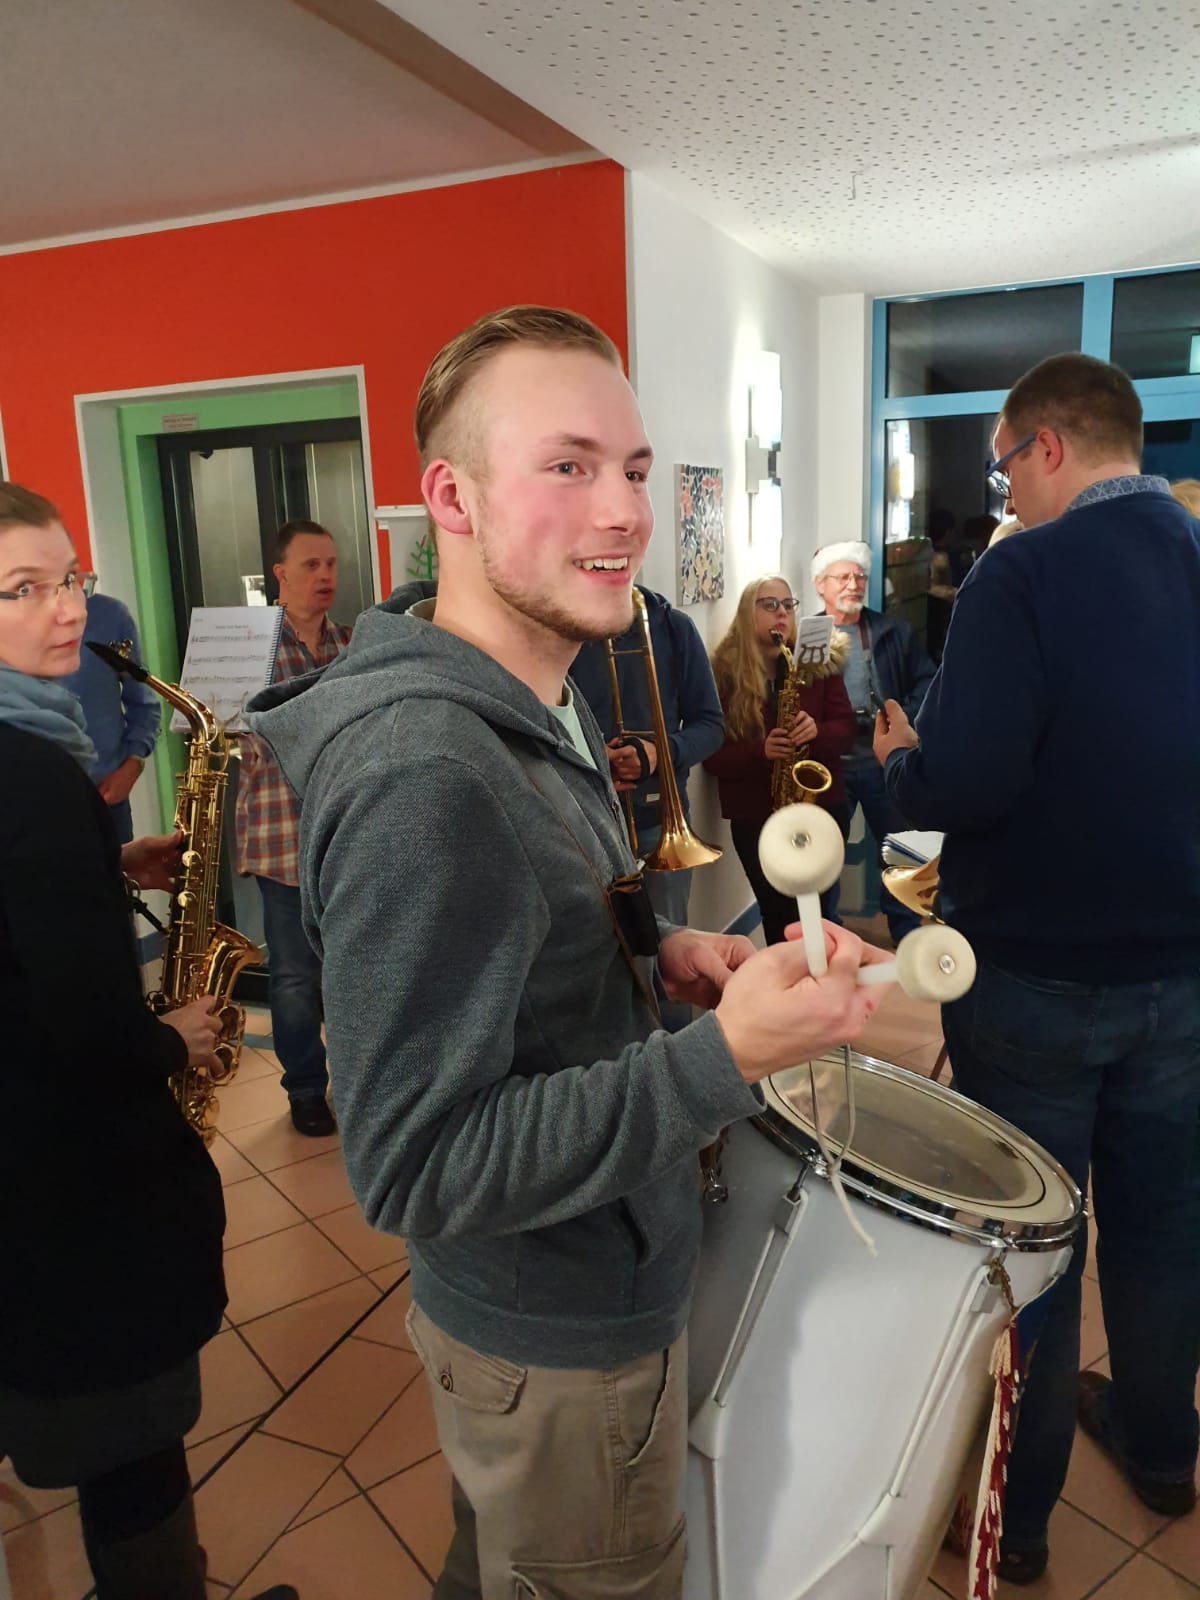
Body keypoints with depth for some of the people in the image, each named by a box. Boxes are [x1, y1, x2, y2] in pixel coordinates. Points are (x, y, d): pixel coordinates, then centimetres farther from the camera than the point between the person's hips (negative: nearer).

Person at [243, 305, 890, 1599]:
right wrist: (730, 1053, -33)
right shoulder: (422, 776, -33)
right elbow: (414, 1167, -31)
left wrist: (654, 950, -5)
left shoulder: (544, 700, -1)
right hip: (562, 1343, -8)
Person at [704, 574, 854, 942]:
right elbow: (711, 755, -5)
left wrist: (818, 731, -20)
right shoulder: (723, 672, -3)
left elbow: (846, 728, 2)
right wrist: (760, 751, -22)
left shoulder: (818, 662, 3)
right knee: (779, 917, 3)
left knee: (817, 914, 2)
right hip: (755, 816, -1)